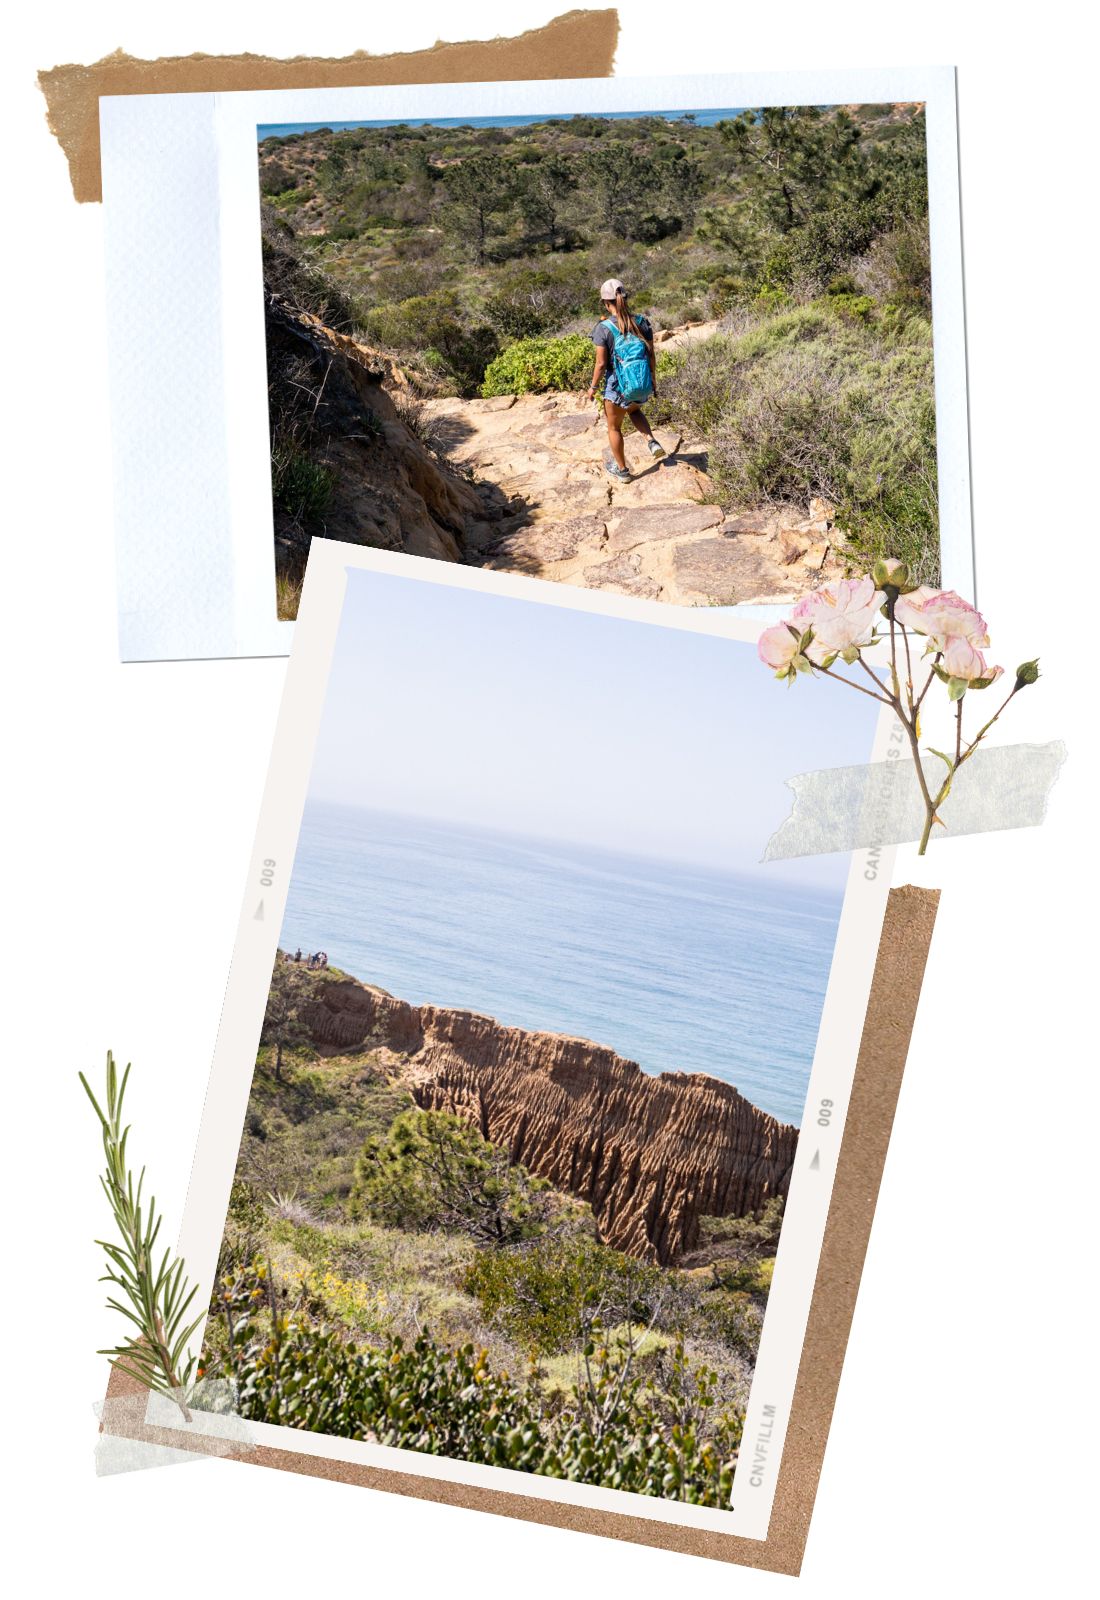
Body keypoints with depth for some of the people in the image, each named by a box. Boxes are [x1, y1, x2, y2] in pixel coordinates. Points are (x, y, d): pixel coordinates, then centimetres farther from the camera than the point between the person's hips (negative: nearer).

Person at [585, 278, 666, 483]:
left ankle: (621, 470, 33)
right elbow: (651, 356, 0)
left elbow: (601, 363, -15)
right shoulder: (642, 323, -6)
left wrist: (593, 387, 1)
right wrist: (654, 381, 14)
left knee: (614, 427, 21)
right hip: (643, 386, 4)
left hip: (618, 387, -4)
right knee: (634, 410, 36)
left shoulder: (604, 328, -18)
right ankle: (651, 442, 14)